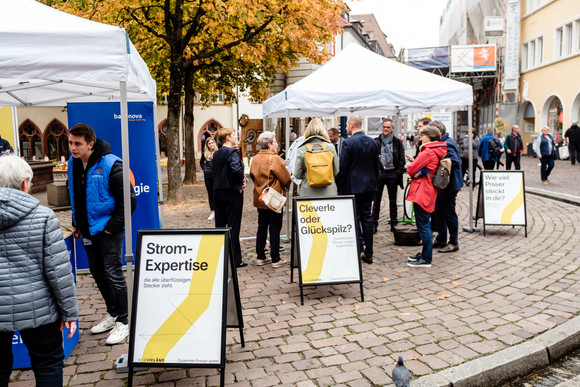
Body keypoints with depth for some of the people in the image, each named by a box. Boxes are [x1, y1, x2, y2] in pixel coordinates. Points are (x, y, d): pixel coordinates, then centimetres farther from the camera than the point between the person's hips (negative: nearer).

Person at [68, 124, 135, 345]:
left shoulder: (110, 165, -18)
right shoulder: (73, 164, 5)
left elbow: (128, 200, -17)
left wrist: (113, 226, -17)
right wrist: (77, 224, 13)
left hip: (108, 229, -8)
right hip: (88, 228, 8)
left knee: (113, 274, -3)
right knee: (97, 272, 16)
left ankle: (123, 322, 10)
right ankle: (112, 314, 32)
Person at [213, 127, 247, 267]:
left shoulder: (216, 154, 11)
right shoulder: (232, 152, -13)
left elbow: (215, 172, 10)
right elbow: (236, 169, -28)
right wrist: (242, 179, -12)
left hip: (218, 192, 7)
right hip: (232, 192, -7)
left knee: (220, 226, 12)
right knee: (233, 227, -1)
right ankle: (235, 260, 5)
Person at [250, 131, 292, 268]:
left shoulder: (255, 158, 4)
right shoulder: (275, 159, -15)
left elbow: (252, 175, 11)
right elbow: (286, 178, -11)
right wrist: (288, 186, 10)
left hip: (260, 199, 7)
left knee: (262, 227, 14)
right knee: (275, 228, 0)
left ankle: (261, 257, 20)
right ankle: (275, 259, 5)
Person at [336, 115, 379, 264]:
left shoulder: (348, 143, -13)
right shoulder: (372, 142, 7)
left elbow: (343, 167, -13)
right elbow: (376, 165, 12)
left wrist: (339, 187, -4)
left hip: (353, 186, -6)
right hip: (369, 186, 6)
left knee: (354, 219, 0)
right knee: (367, 217, 11)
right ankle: (368, 253, 16)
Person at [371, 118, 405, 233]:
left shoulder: (398, 143, 6)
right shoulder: (376, 142, 5)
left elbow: (402, 160, 5)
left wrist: (398, 173, -6)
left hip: (392, 174, 0)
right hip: (379, 173, 0)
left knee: (393, 200, 8)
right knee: (376, 200, 1)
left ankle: (393, 224, 16)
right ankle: (374, 224, 7)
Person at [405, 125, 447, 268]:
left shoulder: (428, 152, -15)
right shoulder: (438, 151, 15)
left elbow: (411, 170, -13)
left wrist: (409, 166, 8)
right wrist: (419, 171, -6)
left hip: (422, 193, -10)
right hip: (429, 192, 10)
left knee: (423, 226, -5)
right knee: (424, 225, 17)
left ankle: (426, 259, 1)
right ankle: (425, 254, 28)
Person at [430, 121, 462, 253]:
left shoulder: (447, 144, -20)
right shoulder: (442, 143, 12)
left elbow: (454, 161, -33)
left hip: (448, 185, -11)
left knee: (449, 213, -1)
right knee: (438, 211, 17)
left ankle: (453, 243, 11)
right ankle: (441, 240, 28)